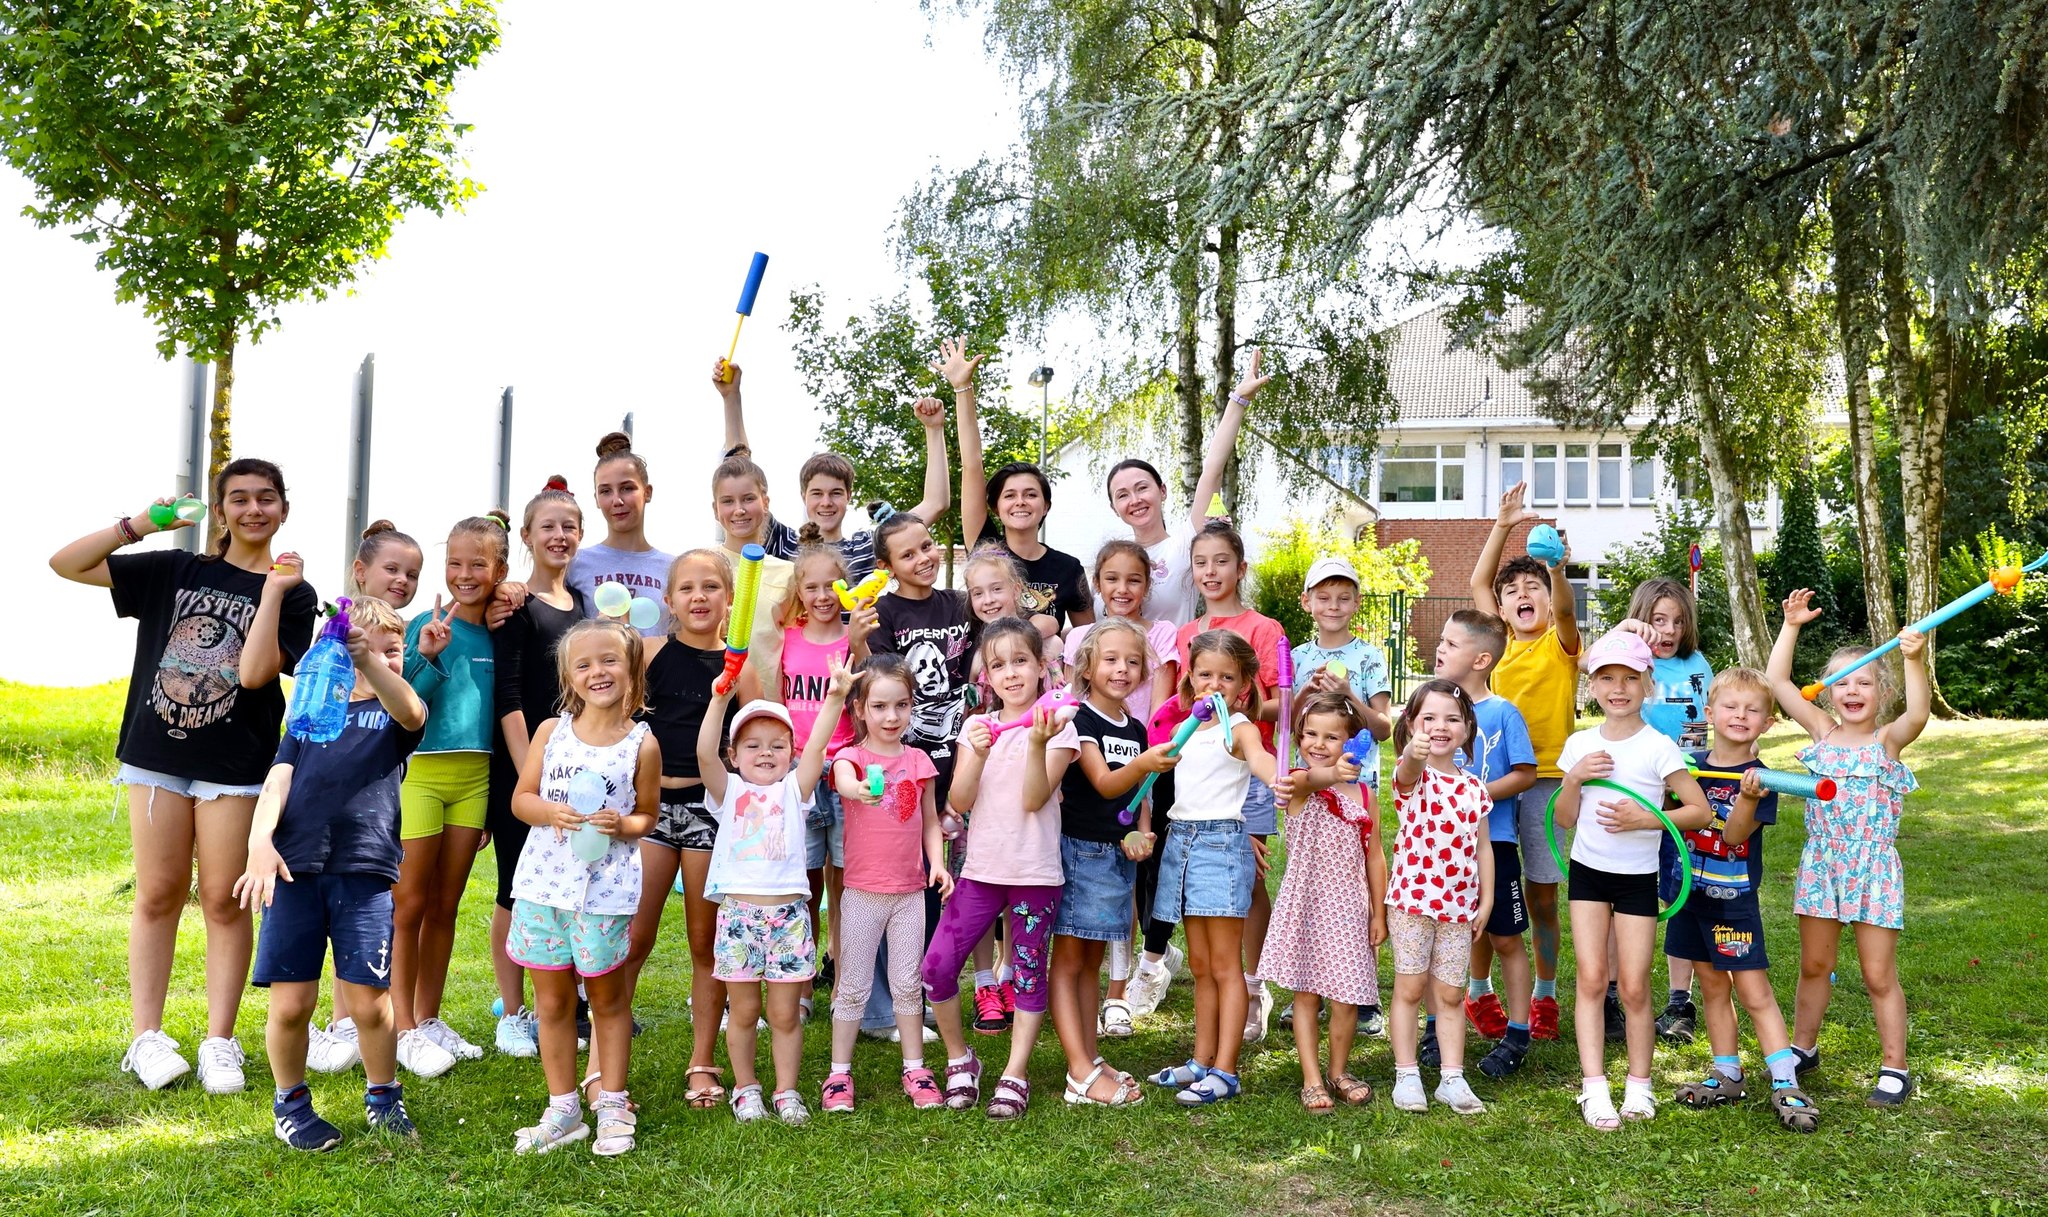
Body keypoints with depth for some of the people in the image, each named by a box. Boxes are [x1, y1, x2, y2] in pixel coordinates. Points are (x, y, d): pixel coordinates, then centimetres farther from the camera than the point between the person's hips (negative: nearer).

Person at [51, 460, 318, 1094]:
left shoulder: (293, 594, 2)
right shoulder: (176, 570, 8)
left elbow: (254, 672, -13)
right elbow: (66, 563, 5)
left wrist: (272, 591, -15)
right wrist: (140, 524, -5)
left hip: (235, 766, -2)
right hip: (158, 755, 2)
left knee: (224, 900, 1)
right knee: (158, 895, 6)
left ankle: (219, 1043, 8)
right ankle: (146, 1038, 13)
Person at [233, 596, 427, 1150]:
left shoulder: (396, 710, 13)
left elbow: (412, 712, -13)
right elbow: (279, 779, 9)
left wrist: (370, 661, -31)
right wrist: (260, 840, -10)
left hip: (365, 869, -2)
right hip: (295, 865, 2)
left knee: (369, 1002, -4)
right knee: (291, 1002, 0)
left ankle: (384, 1095, 21)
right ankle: (290, 1100, 24)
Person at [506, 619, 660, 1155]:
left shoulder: (642, 743, -3)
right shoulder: (551, 731, 3)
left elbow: (647, 814, 6)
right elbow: (520, 798, 5)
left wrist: (623, 824, -16)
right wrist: (551, 813, -16)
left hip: (606, 887, -2)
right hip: (544, 882, 3)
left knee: (609, 998, 9)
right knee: (552, 1000, 10)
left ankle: (612, 1106, 22)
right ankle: (562, 1110, 23)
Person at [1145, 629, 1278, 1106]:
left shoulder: (1238, 728, -7)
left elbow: (1259, 758, -29)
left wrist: (1280, 781, -50)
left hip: (1222, 840, -7)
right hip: (1181, 837, 7)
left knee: (1225, 965, -3)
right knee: (1200, 965, 13)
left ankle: (1224, 1071, -1)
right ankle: (1202, 1061, 21)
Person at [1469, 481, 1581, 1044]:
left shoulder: (1560, 645, 1)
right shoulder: (1500, 642, 9)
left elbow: (1564, 608, -19)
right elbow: (1478, 582, 5)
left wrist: (1557, 569, -38)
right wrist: (1502, 526, -2)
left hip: (1547, 781, -2)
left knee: (1542, 896, 4)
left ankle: (1543, 996, 16)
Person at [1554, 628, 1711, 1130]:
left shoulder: (1658, 747, -7)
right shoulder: (1580, 744, 3)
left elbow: (1701, 811, -7)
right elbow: (1564, 818, 8)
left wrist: (1645, 819, -19)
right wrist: (1574, 778, -10)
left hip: (1637, 877, -2)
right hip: (1588, 872, 3)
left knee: (1633, 986, 0)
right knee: (1591, 979, -3)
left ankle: (1639, 1084, 17)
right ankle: (1594, 1088, 1)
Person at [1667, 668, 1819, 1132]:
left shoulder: (1759, 779, -11)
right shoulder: (1691, 764, 2)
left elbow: (1735, 835, -20)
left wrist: (1748, 799, -36)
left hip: (1734, 901, -5)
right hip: (1692, 893, 5)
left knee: (1754, 991, -5)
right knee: (1713, 987, 14)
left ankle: (1785, 1084, 0)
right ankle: (1727, 1076, 24)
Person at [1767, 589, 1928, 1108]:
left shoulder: (1887, 739, -8)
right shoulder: (1822, 731, 3)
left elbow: (1917, 715, -30)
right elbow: (1777, 681, 1)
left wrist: (1914, 661, -44)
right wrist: (1791, 626, -4)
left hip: (1872, 868, -4)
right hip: (1821, 864, 4)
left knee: (1879, 974, 3)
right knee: (1814, 965, 16)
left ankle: (1894, 1068, 15)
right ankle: (1802, 1046, 31)